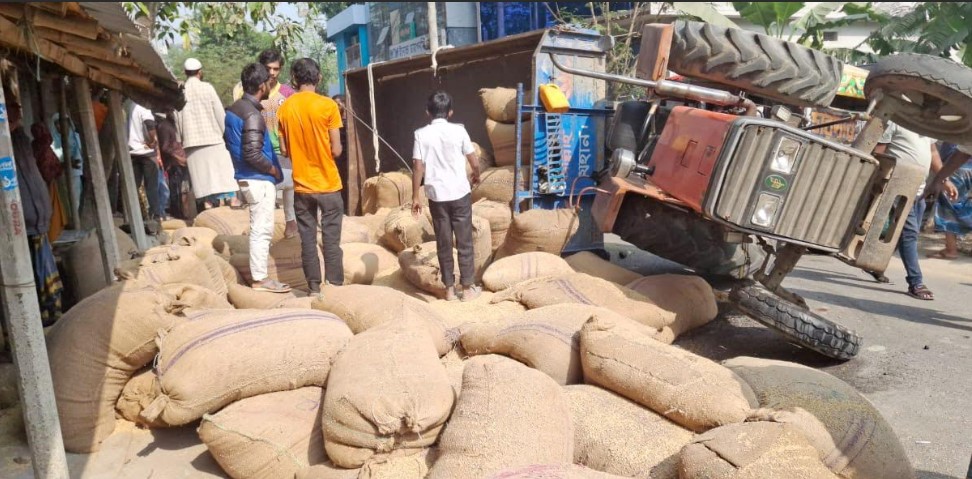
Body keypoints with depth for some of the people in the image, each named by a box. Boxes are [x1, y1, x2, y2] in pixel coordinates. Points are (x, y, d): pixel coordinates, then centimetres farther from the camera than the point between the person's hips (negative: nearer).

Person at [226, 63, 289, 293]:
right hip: (259, 179, -10)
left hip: (247, 177, 10)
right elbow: (253, 154, -24)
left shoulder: (234, 109, 11)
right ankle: (260, 279, 4)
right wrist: (273, 169, -10)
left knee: (259, 229, 16)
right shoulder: (252, 114, -19)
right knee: (261, 230, -3)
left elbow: (230, 144, 20)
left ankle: (259, 274, 24)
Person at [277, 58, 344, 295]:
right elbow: (336, 150, -9)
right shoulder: (328, 105, -9)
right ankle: (335, 287, 7)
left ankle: (314, 288, 15)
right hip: (328, 185, -3)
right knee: (331, 240, 3)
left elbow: (285, 149, 7)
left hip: (301, 186, 3)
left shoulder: (284, 108, 2)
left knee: (307, 240, 10)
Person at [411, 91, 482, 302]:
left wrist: (415, 197, 3)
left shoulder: (421, 134, -3)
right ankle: (468, 288, 14)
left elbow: (418, 168, -5)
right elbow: (474, 162, 2)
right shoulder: (458, 130, -5)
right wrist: (476, 175, 24)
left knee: (443, 243, 9)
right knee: (464, 242, 8)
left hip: (436, 195, 1)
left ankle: (450, 289, 15)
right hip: (460, 193, -1)